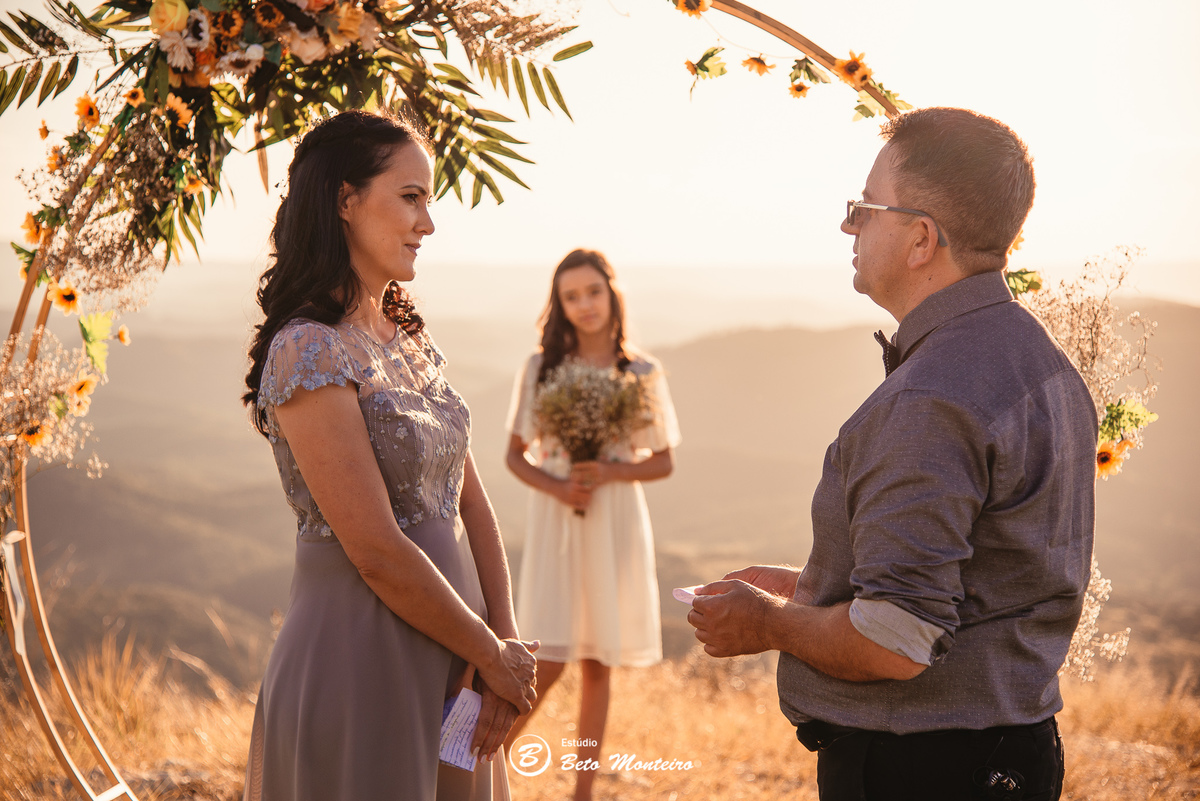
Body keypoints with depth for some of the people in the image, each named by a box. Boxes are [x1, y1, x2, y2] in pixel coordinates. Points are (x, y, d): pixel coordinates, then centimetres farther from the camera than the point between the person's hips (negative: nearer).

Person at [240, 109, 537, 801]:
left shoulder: (412, 336, 9)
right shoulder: (309, 353, -17)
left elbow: (470, 500, 7)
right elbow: (379, 554, -20)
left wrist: (506, 641, -4)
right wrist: (493, 654, -9)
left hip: (449, 662, 8)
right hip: (360, 661, -8)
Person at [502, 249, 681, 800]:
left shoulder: (642, 372, 1)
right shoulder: (541, 367, 0)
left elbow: (663, 462, 5)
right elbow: (515, 454, 5)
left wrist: (608, 472, -13)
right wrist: (555, 486, -14)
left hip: (616, 522, 1)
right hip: (554, 522, -1)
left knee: (598, 665, 7)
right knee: (548, 662, -9)